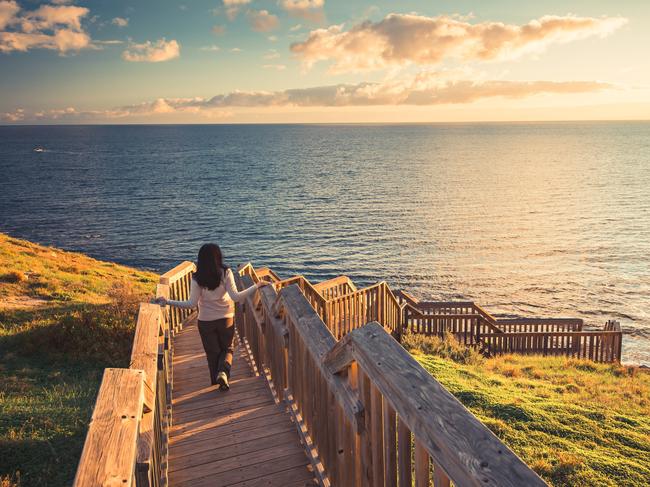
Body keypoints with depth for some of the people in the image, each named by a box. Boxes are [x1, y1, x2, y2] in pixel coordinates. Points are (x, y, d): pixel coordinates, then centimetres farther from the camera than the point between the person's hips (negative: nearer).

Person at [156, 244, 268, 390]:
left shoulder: (197, 278, -13)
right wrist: (257, 286, -15)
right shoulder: (225, 273, -14)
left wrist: (167, 301, -8)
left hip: (205, 322, 0)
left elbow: (192, 304, -15)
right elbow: (236, 297, -20)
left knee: (213, 353, 17)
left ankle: (217, 382, 23)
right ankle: (223, 372, -7)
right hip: (226, 319, 0)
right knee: (228, 349, 19)